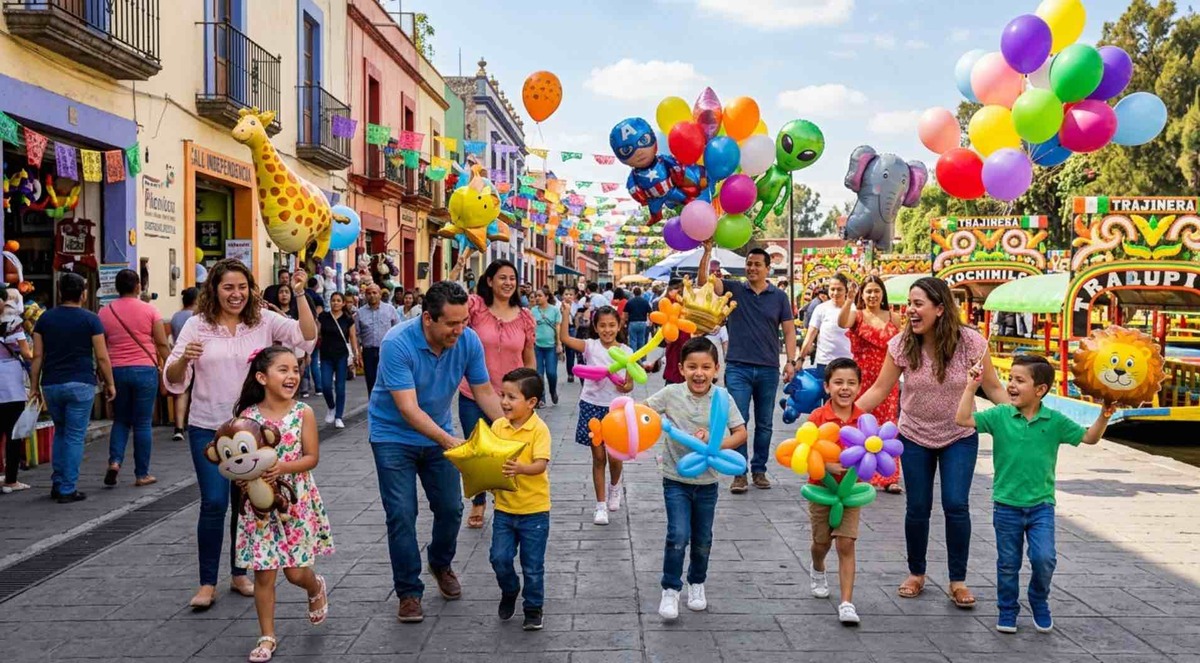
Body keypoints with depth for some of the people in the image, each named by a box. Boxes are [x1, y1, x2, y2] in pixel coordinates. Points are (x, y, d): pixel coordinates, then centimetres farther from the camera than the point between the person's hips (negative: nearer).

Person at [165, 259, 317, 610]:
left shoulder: (264, 321, -2)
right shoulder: (197, 325, -4)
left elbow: (307, 337, -16)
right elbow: (173, 381, -3)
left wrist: (300, 295, -24)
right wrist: (184, 359, -25)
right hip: (208, 429, -1)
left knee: (246, 503, 12)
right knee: (214, 503, -7)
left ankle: (240, 573, 28)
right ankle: (207, 583, 7)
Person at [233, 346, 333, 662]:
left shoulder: (303, 413, -7)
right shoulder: (247, 416, -5)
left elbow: (312, 457, -8)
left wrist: (283, 467, -23)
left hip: (296, 501, -1)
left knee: (296, 572, 3)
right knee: (263, 573, 4)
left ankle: (316, 589, 39)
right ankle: (267, 636, 18)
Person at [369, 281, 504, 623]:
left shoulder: (468, 341, -16)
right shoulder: (397, 343, -30)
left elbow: (484, 392, -6)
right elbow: (408, 408, -33)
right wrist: (447, 440, -43)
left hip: (439, 434, 4)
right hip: (393, 435, -4)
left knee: (451, 508, 6)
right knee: (402, 514, -6)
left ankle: (441, 563, 36)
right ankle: (408, 592, 10)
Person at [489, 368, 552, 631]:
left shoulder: (539, 429, -14)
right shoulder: (497, 426, 0)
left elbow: (541, 464, -24)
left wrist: (520, 468, -42)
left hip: (534, 510, -4)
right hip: (504, 507, 4)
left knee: (533, 566, 7)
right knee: (499, 558, 3)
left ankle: (533, 608, 27)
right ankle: (509, 591, 34)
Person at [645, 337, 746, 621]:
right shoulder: (671, 394, -11)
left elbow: (741, 434, -9)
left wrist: (715, 443, -24)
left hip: (707, 480, 2)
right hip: (676, 478, -2)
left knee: (702, 540, 15)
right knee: (678, 535, -12)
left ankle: (697, 583, 39)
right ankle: (671, 590, 7)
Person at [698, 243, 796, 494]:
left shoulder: (779, 296, 5)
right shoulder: (734, 289, 2)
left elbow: (789, 330, 5)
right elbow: (703, 280, -11)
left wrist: (790, 361, -5)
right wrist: (707, 251, -21)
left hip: (769, 370, 2)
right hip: (738, 368, -2)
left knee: (764, 424, 10)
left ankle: (759, 470, 22)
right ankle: (739, 473, 2)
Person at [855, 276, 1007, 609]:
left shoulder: (971, 342, -17)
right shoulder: (901, 345, -13)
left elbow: (993, 388, -8)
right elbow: (879, 390, -7)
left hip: (960, 437, -1)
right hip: (915, 437, 1)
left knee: (956, 506, -7)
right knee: (917, 507, 5)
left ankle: (958, 581, 10)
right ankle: (916, 573, 26)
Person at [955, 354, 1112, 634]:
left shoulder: (1055, 421, -3)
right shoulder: (1000, 416, -5)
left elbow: (1089, 437, 5)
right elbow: (963, 419, -12)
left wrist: (1104, 415, -9)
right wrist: (971, 386, -13)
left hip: (1041, 506, 0)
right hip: (1006, 506, 0)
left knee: (1044, 559, -11)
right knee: (1008, 564, 10)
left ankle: (1040, 603, 18)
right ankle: (1007, 611, 29)